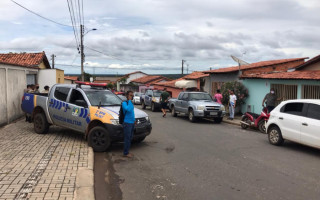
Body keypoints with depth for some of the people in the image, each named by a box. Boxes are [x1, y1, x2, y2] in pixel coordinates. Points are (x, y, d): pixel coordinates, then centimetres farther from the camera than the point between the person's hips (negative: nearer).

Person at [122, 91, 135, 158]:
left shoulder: (131, 103, 14)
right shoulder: (124, 103, -12)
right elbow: (128, 109, -32)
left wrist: (134, 120, 17)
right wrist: (129, 101, -23)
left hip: (132, 123, 9)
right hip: (127, 123, -9)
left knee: (130, 138, 14)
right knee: (127, 138, -4)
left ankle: (127, 151, 24)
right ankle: (125, 153, 6)